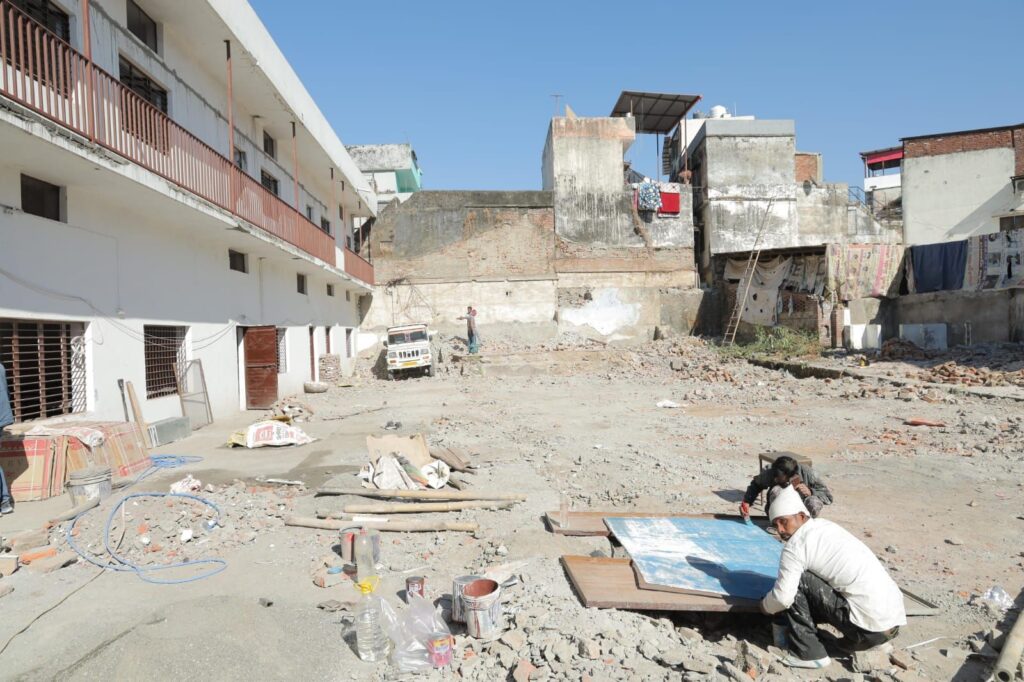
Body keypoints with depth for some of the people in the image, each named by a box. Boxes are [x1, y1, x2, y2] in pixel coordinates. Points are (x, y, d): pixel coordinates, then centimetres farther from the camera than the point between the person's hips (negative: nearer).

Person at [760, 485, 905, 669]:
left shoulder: (796, 545, -11)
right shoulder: (825, 526, 14)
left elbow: (783, 597, -14)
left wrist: (765, 605, 8)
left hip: (872, 625, -9)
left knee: (797, 582, -7)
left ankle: (807, 652, -1)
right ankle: (857, 639, 17)